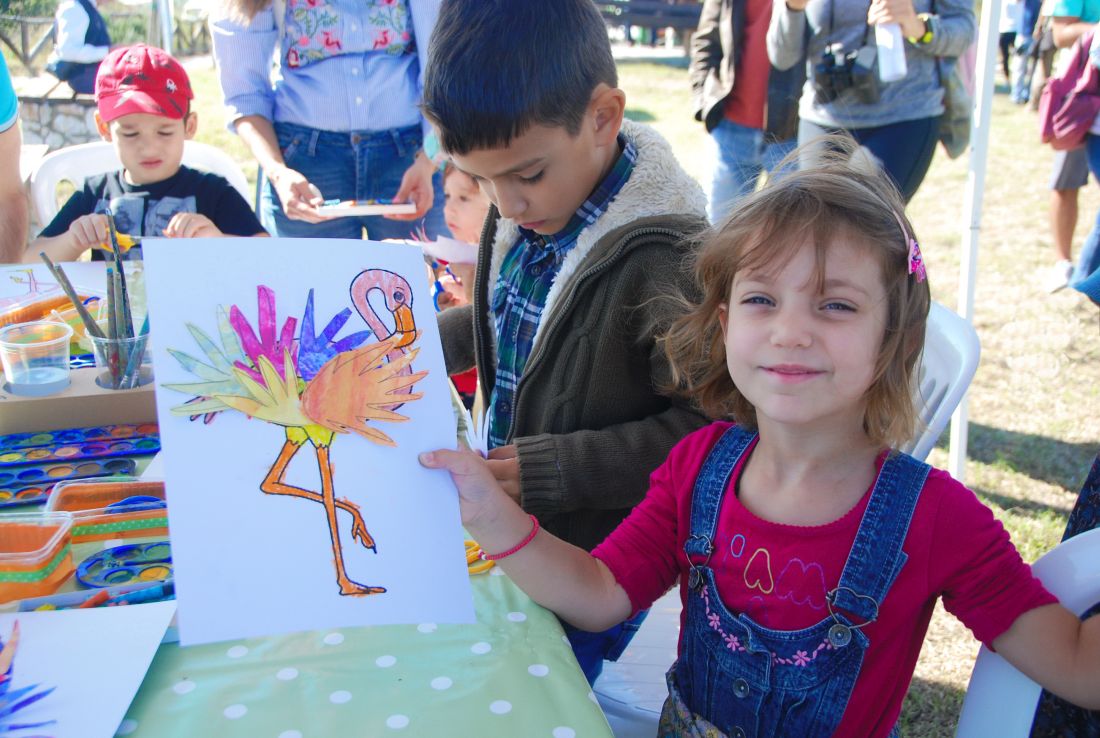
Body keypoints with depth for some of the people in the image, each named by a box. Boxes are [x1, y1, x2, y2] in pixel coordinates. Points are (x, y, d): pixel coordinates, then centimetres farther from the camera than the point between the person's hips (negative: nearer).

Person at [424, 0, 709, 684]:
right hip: (513, 531, 7)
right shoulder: (526, 215, -3)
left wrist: (555, 469, -25)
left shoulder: (669, 257, -28)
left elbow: (707, 426, -24)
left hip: (595, 558, -7)